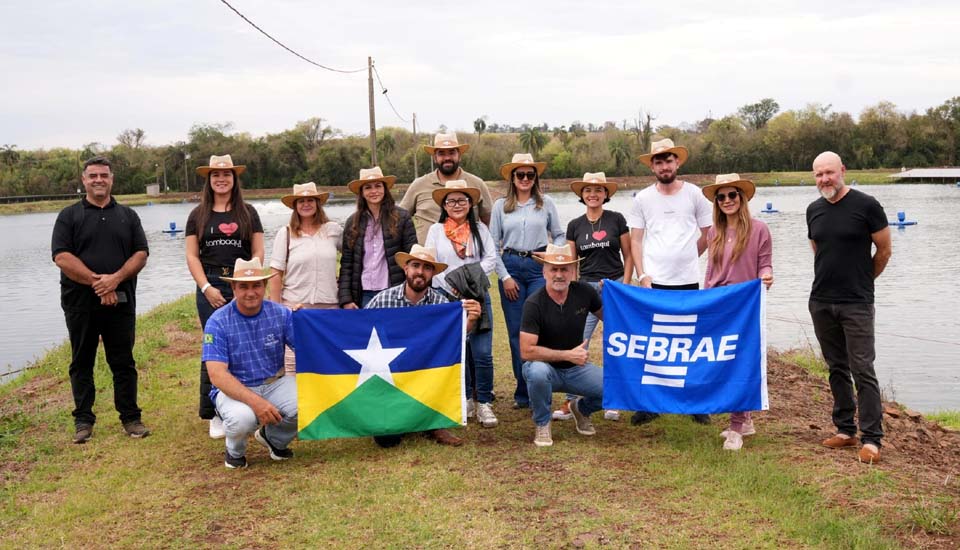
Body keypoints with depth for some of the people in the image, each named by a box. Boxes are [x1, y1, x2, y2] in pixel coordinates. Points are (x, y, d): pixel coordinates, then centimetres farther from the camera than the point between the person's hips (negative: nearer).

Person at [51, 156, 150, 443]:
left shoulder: (127, 215, 11)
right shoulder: (69, 216, 5)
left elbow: (141, 253, 2)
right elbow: (61, 257, -6)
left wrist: (115, 279, -15)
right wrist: (97, 282, -16)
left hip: (121, 301, 1)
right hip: (80, 303, -1)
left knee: (123, 362, 5)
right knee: (81, 363, 7)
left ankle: (130, 418, 12)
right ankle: (83, 420, 15)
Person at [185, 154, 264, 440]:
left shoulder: (248, 213, 10)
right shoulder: (198, 215, 10)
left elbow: (258, 253, 7)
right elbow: (192, 256, 6)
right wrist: (206, 288, -7)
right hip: (210, 287, 0)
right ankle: (216, 415, 6)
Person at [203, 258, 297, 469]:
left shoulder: (281, 314, -3)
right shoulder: (218, 322, -12)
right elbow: (217, 375, -20)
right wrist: (255, 401, -33)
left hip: (274, 384, 3)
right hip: (234, 389, -3)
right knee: (242, 418, -36)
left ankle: (275, 439, 10)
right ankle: (235, 451, 4)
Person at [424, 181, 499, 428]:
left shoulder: (480, 229, 9)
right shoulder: (436, 230, 6)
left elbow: (490, 259, 3)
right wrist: (450, 284, -12)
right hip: (446, 297, 0)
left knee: (482, 352, -7)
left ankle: (484, 403, 3)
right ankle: (465, 400, 20)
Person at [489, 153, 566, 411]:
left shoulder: (546, 203, 5)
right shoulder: (500, 206, 6)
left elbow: (559, 236, 11)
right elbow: (493, 244, 5)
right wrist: (504, 276, -2)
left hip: (539, 267, -1)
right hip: (511, 267, 1)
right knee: (516, 331, 4)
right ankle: (523, 393, 14)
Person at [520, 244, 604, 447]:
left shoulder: (584, 292, -8)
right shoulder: (534, 304, -19)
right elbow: (526, 351, -24)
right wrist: (568, 355, -22)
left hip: (576, 368, 4)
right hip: (546, 366, -3)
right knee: (537, 372, -39)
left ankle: (581, 408, 17)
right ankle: (542, 424, -8)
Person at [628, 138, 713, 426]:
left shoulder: (694, 194, 4)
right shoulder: (642, 198, 5)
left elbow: (708, 233, 12)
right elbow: (636, 240, 5)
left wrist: (685, 258, 11)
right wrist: (642, 274, -4)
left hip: (688, 281, 0)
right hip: (653, 282, 0)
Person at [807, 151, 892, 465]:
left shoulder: (866, 205, -9)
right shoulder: (814, 210, 7)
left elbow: (884, 250, -1)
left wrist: (862, 280, 9)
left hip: (857, 304, -5)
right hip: (821, 302, 6)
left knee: (862, 370, -6)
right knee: (837, 368, 12)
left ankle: (871, 439, 0)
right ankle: (845, 430, 22)